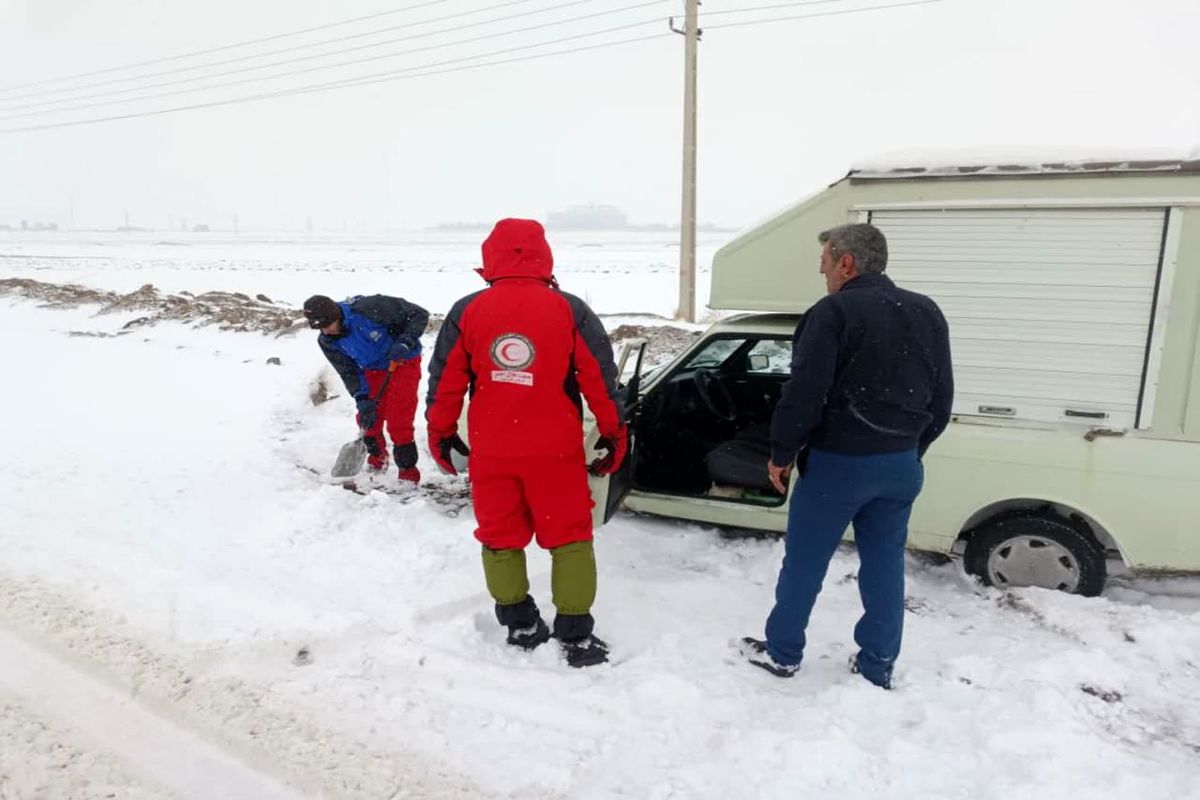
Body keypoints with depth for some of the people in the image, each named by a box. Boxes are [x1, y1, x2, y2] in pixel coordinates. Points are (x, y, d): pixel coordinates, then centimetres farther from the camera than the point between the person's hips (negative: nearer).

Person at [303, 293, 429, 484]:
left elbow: (419, 314, -23)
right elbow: (349, 372, -4)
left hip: (403, 363, -6)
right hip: (373, 371, 6)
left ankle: (408, 472, 0)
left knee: (398, 423, -13)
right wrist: (362, 399, -18)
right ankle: (377, 459, 33)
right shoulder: (327, 342, -10)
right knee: (368, 419, 5)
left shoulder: (370, 309, -30)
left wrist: (404, 343, -32)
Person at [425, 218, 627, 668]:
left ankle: (520, 625, 26)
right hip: (555, 449, -1)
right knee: (569, 538, 9)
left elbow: (444, 380, 3)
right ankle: (576, 635, 13)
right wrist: (613, 434, 9)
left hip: (490, 450, 2)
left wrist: (440, 433, 16)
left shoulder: (466, 311, -2)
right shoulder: (570, 310, -5)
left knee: (500, 537, 16)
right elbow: (601, 377, -2)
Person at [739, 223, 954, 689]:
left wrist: (781, 453, -6)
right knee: (884, 566, 15)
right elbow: (941, 400, 13)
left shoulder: (834, 312, -14)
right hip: (901, 464, 6)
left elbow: (803, 394, -18)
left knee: (804, 561, 9)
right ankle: (878, 667, 26)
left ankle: (782, 653, 23)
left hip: (839, 462, -6)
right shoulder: (927, 313, 8)